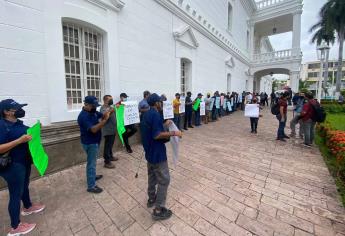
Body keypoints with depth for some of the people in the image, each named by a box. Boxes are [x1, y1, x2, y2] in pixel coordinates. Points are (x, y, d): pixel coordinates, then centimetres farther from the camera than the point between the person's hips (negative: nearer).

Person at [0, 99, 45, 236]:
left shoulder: (17, 122, 4)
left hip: (24, 162, 9)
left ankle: (28, 207, 50)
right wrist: (20, 140, -32)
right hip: (12, 166, -9)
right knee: (16, 194, 4)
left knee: (24, 185, 27)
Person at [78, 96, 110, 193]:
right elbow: (93, 129, -33)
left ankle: (92, 176, 44)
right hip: (90, 143, -9)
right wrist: (105, 120, -36)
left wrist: (108, 112, -15)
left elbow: (102, 115, 5)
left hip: (94, 142, 9)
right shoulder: (83, 116, -26)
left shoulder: (93, 111, 2)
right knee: (91, 163, 1)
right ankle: (91, 186, 13)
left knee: (92, 162, 25)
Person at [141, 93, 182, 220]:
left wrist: (164, 124, 18)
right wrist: (173, 133, -22)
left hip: (150, 151, 10)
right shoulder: (155, 114, -22)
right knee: (164, 180, 2)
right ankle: (158, 210, 12)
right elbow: (157, 135, -28)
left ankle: (151, 199, 41)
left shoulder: (147, 114, 9)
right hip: (157, 153, -10)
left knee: (152, 176, 23)